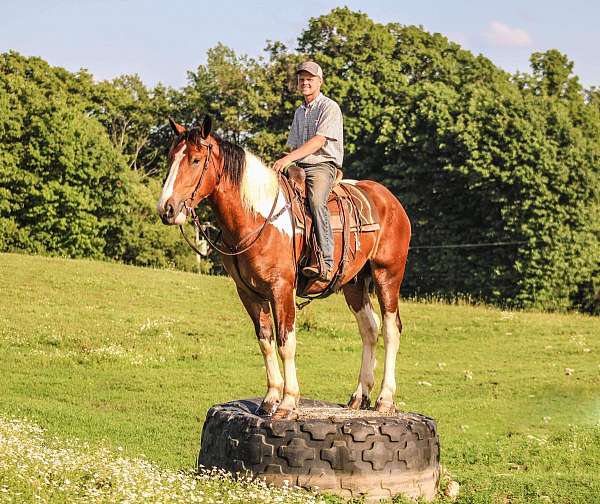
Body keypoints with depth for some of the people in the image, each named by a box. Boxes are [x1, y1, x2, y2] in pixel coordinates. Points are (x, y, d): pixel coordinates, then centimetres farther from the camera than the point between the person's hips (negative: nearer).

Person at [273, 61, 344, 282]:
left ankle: (326, 263, -42)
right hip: (299, 167, 8)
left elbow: (319, 141, -14)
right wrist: (282, 162, 6)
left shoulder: (330, 108, -2)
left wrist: (289, 158, -22)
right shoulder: (299, 112, 24)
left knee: (316, 200, -34)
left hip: (322, 166, -8)